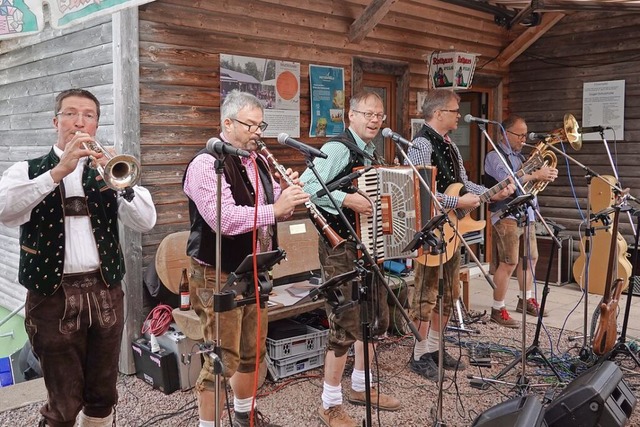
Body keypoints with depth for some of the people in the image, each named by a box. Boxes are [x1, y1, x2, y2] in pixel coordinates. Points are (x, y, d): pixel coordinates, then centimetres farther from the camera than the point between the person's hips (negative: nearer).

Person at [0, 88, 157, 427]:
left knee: (102, 396, 13)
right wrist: (58, 171, -25)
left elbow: (146, 222, -6)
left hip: (105, 292, 2)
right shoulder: (27, 170, 5)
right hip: (53, 296, -2)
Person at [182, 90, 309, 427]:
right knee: (223, 359, -2)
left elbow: (266, 208, 17)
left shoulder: (257, 161, 11)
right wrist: (275, 210, -28)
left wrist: (285, 192, -3)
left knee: (253, 350, 19)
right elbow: (224, 220, -29)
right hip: (218, 275, -8)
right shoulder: (206, 164, -16)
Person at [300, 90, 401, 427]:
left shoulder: (371, 153, 13)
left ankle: (361, 386, 34)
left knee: (376, 318, 17)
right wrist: (347, 200, -30)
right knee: (346, 325, -5)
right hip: (341, 248, -9)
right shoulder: (338, 148, -15)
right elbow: (305, 185, -27)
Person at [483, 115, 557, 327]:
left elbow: (527, 180, 16)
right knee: (508, 263, -9)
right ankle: (498, 310, 0)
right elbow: (508, 180, -25)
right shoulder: (494, 156, -8)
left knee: (530, 258, 16)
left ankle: (526, 300, 33)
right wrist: (536, 175, -23)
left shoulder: (519, 156, 18)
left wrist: (545, 174, -2)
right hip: (507, 216, -9)